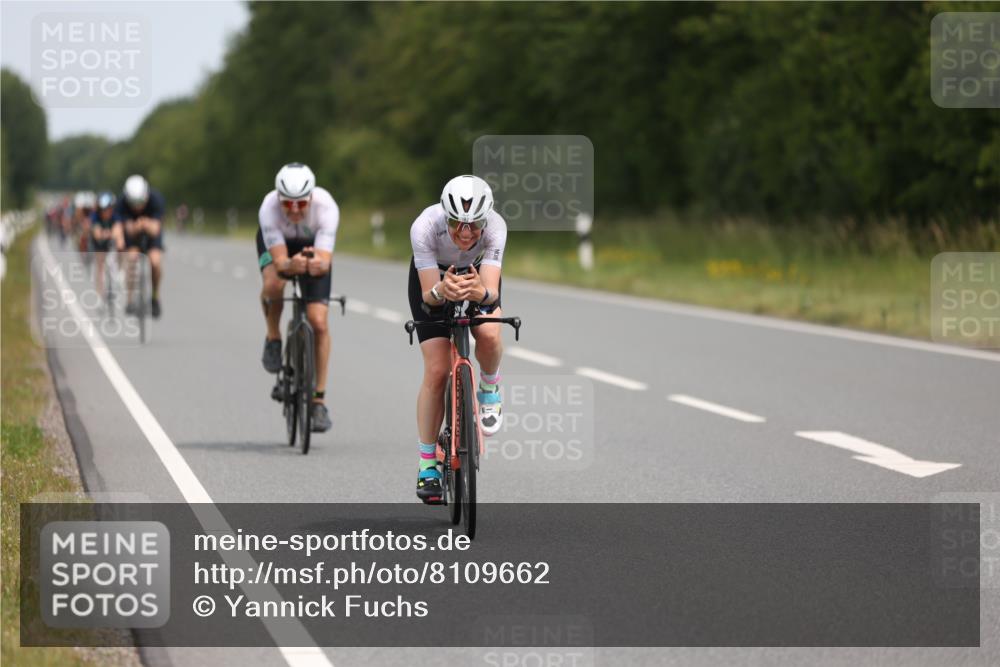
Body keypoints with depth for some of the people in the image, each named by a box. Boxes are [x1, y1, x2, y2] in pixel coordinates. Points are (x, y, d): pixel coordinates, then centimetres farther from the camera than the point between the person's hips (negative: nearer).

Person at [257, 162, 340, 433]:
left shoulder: (325, 206, -38)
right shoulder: (269, 207, -38)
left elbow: (325, 261, -43)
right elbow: (279, 260, -42)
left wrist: (318, 265, -66)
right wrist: (290, 266, -64)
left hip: (313, 247, 0)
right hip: (277, 242, 0)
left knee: (319, 322, -13)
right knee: (273, 285, -35)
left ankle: (319, 400, -2)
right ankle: (273, 338, -4)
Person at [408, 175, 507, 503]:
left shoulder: (495, 226, -35)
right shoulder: (425, 227, -37)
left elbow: (492, 289, -41)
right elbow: (428, 294, -36)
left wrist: (481, 293, -63)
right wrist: (441, 291, -58)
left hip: (478, 278, 1)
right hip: (432, 280, -1)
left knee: (489, 335, -31)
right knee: (437, 371, -12)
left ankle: (489, 390, 3)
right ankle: (427, 464, 2)